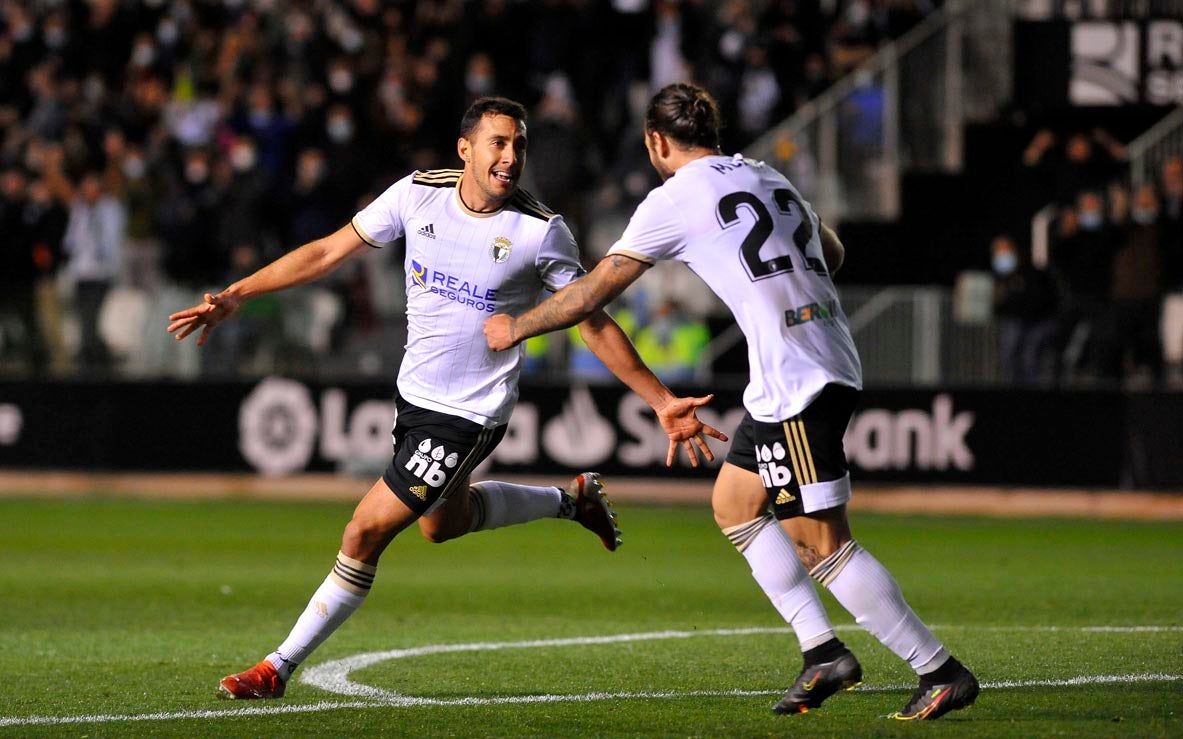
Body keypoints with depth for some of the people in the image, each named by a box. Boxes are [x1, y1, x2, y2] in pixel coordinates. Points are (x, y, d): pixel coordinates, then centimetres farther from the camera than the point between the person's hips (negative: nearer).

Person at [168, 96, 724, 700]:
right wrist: (235, 296, -2)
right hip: (414, 395, 6)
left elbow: (594, 322, -8)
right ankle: (571, 499, 47)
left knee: (365, 534, -8)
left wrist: (663, 402, -11)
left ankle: (279, 667, 5)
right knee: (442, 523, 27)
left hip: (469, 416, -6)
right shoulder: (417, 194, -8)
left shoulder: (540, 232, -17)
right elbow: (328, 252, 1)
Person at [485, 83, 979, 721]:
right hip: (828, 365, 9)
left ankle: (940, 671, -8)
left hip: (794, 380, -9)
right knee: (733, 503, 19)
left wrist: (515, 328, 15)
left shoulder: (674, 200, -4)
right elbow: (831, 252, 33)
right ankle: (823, 652, 13)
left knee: (819, 544, -7)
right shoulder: (769, 179, 17)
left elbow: (593, 291, 1)